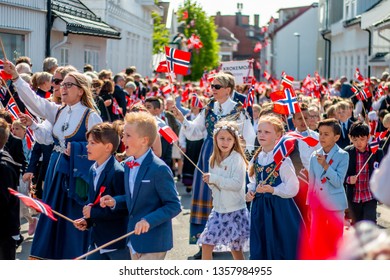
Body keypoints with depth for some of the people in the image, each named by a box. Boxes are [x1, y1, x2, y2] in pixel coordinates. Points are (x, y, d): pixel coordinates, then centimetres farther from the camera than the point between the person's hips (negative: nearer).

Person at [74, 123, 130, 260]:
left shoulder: (118, 173, -19)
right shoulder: (93, 170, 9)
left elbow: (123, 209, -23)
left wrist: (93, 212, -20)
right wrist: (86, 220, 2)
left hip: (119, 242, -8)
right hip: (97, 241, 8)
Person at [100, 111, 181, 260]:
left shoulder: (159, 169, -19)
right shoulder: (128, 165, 7)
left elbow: (174, 206, -17)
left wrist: (148, 220, -28)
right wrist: (115, 202, -2)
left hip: (153, 242, -9)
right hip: (134, 240, 9)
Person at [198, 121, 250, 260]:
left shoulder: (237, 158, -11)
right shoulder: (214, 160, 8)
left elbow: (237, 184, -21)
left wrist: (214, 178, -19)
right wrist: (210, 182, -9)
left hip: (235, 210, -6)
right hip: (218, 209, 6)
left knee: (236, 249, 0)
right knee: (206, 244, 3)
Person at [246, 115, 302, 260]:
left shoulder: (282, 159, -12)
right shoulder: (256, 158, 8)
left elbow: (292, 188, -13)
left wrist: (272, 190, -22)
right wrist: (250, 192, 1)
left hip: (279, 209, -6)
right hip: (259, 209, 6)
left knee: (280, 249, 0)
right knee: (259, 248, 10)